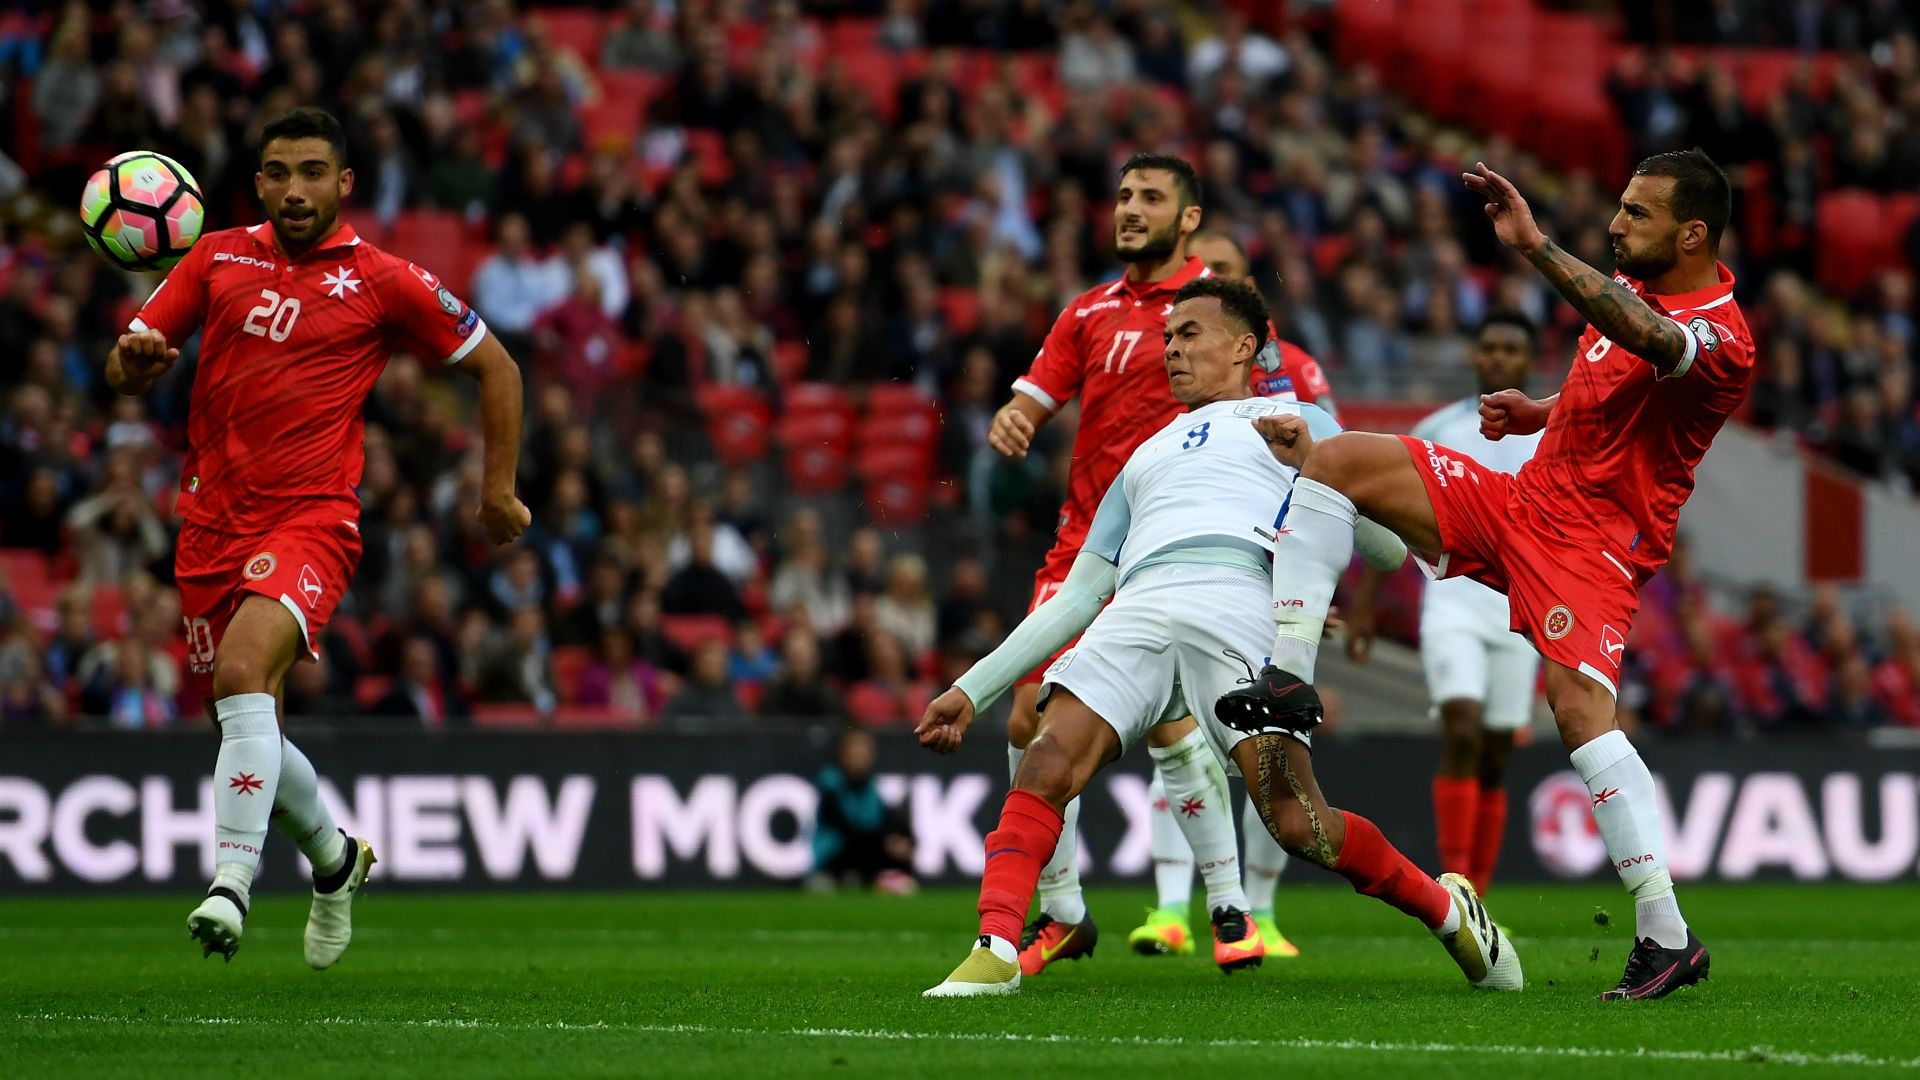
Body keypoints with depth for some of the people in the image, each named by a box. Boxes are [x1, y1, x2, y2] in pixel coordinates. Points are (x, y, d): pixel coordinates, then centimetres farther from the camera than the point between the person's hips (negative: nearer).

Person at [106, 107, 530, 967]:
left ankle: (230, 884, -35)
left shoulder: (385, 282, 0)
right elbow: (128, 368, 8)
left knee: (242, 672, -30)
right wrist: (133, 362, -16)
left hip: (310, 521, -5)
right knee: (247, 732, 12)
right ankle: (332, 856, 40)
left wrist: (499, 491, 7)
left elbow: (495, 368, 10)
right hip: (212, 524, 5)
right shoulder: (219, 258, 9)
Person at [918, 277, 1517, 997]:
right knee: (1044, 770, -22)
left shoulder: (1296, 420, 25)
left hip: (1241, 606, -5)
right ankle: (995, 953, -27)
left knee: (1295, 821, -19)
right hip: (1139, 612, 5)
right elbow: (1074, 599, 35)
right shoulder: (1143, 459, 39)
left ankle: (1448, 910, 2)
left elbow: (1388, 548, 13)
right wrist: (972, 689, 27)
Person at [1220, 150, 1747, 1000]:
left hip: (1592, 540, -9)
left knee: (1579, 702, -29)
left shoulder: (1720, 339, -21)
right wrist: (1538, 413, 9)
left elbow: (1646, 339, -45)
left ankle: (1667, 936, -26)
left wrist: (1534, 245, -51)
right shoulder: (1634, 285, 8)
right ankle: (1289, 676, -6)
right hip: (1522, 497, 9)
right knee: (1335, 459, 0)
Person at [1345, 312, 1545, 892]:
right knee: (1461, 732, -20)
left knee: (1494, 759, 5)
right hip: (1451, 603, -2)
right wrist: (1361, 607, 4)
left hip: (1519, 614, 2)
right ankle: (1454, 882, -20)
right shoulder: (1436, 432, 4)